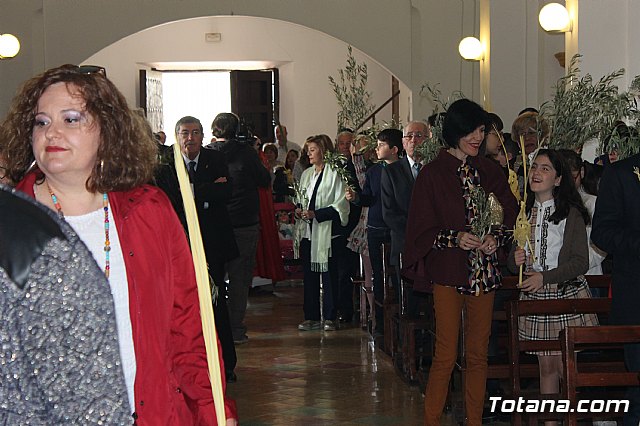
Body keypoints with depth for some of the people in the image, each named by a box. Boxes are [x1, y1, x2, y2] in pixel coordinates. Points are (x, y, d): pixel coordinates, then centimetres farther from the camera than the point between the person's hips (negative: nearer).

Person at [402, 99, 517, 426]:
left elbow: (510, 216, 14)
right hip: (448, 272, -4)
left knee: (478, 355, 8)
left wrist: (496, 237, -6)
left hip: (484, 273, 4)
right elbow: (421, 228, -3)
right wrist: (455, 238, -18)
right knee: (446, 356, -6)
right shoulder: (433, 174, -3)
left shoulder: (490, 171, 9)